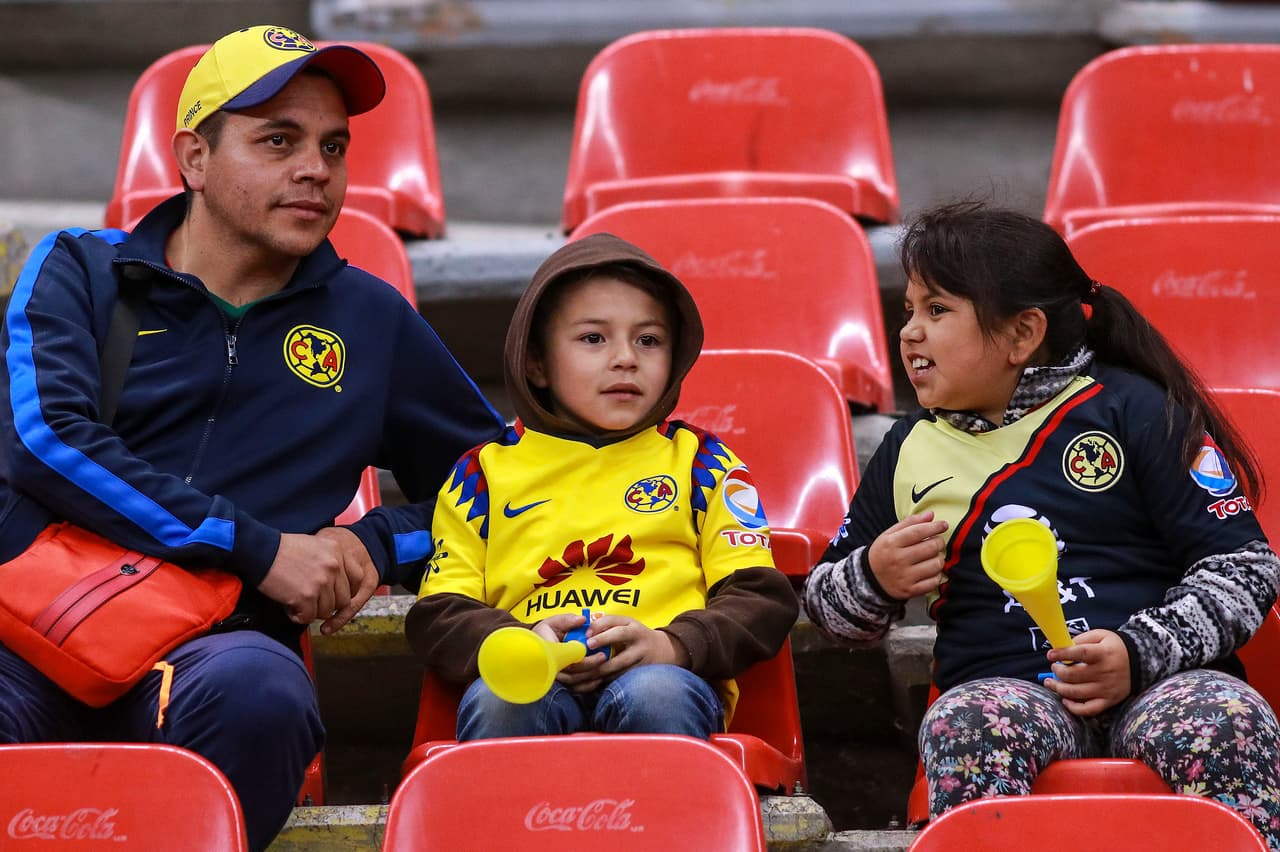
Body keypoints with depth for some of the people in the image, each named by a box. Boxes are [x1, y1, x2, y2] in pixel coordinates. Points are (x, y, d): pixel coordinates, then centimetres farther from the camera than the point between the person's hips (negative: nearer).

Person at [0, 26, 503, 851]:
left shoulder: (369, 319, 23)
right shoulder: (79, 271, 17)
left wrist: (374, 547, 9)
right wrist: (259, 550, -6)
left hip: (213, 647, 2)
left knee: (256, 692, -39)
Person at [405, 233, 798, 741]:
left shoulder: (699, 461, 22)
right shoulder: (485, 470, 23)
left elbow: (763, 598, 13)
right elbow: (438, 616, 16)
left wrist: (671, 646, -8)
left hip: (661, 677, 0)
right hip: (531, 684, 0)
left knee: (655, 695, -37)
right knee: (491, 701, -35)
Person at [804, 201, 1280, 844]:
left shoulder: (1133, 410, 7)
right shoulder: (911, 451, 18)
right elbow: (827, 605, 28)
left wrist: (1140, 653, -13)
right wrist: (875, 580, 4)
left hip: (1157, 678, -2)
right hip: (1003, 688, 2)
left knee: (1226, 720, -36)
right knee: (964, 723, -35)